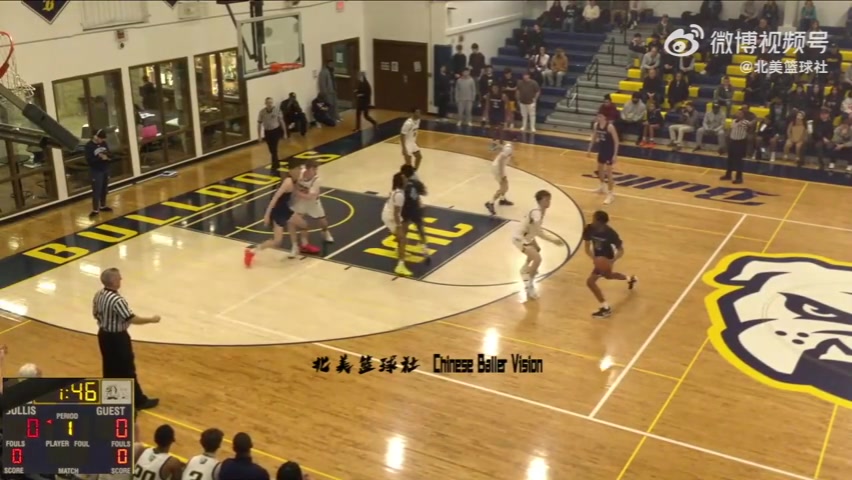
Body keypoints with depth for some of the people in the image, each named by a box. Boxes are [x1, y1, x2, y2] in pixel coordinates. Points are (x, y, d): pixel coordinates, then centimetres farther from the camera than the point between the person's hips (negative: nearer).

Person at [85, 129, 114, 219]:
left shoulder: (104, 143, 5)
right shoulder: (89, 146, -14)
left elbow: (109, 154, 11)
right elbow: (89, 160, -19)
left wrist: (107, 156, -13)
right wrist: (100, 158, -27)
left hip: (105, 170, 6)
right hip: (96, 171, -6)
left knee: (104, 189, 14)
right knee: (96, 191, -7)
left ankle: (103, 206, 28)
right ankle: (95, 210, -2)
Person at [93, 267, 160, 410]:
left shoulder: (98, 295, -1)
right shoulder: (117, 300, -29)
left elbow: (95, 314, 12)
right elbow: (131, 319, -27)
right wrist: (152, 319, -17)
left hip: (103, 334, 8)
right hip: (117, 338, -8)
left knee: (109, 367, 20)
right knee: (127, 370, 2)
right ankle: (139, 400, 13)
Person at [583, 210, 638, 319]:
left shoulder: (610, 233, -33)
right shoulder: (589, 229, -23)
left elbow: (621, 250, -22)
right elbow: (587, 247, -14)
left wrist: (612, 261, -36)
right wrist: (593, 258, -32)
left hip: (607, 259, -6)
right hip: (598, 258, 7)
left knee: (590, 281, -15)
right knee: (608, 275, 33)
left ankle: (606, 308, -3)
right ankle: (631, 279, 63)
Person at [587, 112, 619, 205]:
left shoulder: (610, 126, -23)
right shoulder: (596, 125, -3)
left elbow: (616, 141, -19)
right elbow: (594, 137, 12)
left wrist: (615, 154, -21)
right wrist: (589, 150, 14)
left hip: (609, 151, -7)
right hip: (601, 150, 7)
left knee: (608, 172, -4)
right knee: (600, 169, 22)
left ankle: (610, 194, 6)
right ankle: (603, 186, 48)